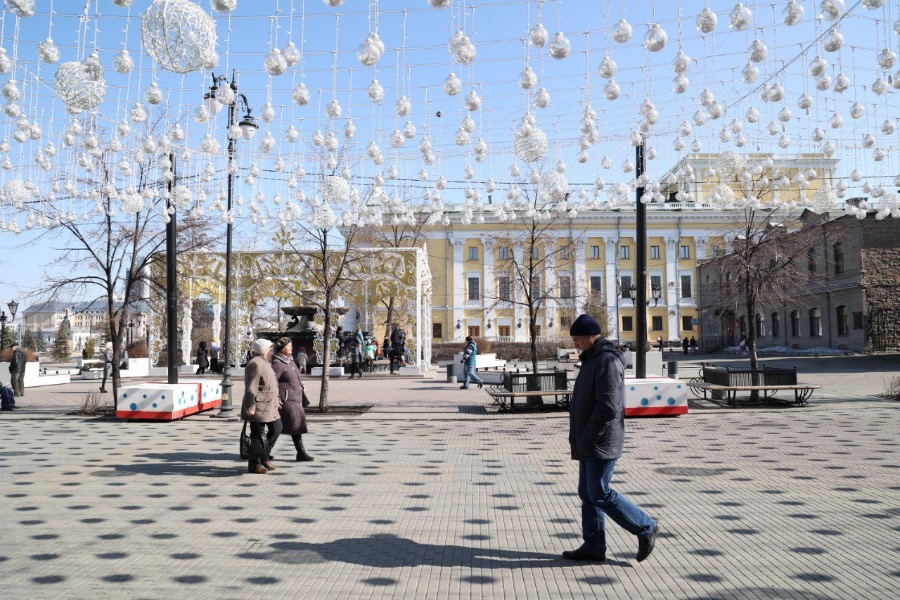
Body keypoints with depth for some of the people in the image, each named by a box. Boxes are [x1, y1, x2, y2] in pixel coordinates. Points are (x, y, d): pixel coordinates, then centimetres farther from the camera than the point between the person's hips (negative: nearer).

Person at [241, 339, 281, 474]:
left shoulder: (264, 363, 17)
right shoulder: (255, 364, -16)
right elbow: (250, 388, -22)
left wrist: (275, 399, 25)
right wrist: (250, 408, -25)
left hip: (269, 406, 10)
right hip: (258, 408, -10)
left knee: (276, 428, 15)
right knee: (257, 435, -2)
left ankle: (264, 457, 26)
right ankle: (254, 465, 9)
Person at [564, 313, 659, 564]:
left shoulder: (608, 360, -17)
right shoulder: (592, 359, 16)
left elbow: (608, 405, -24)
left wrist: (589, 436, -18)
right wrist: (580, 438, 16)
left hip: (601, 443, -10)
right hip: (588, 443, 10)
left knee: (600, 494, -5)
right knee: (587, 494, 11)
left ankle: (646, 528, 9)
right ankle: (593, 547, 19)